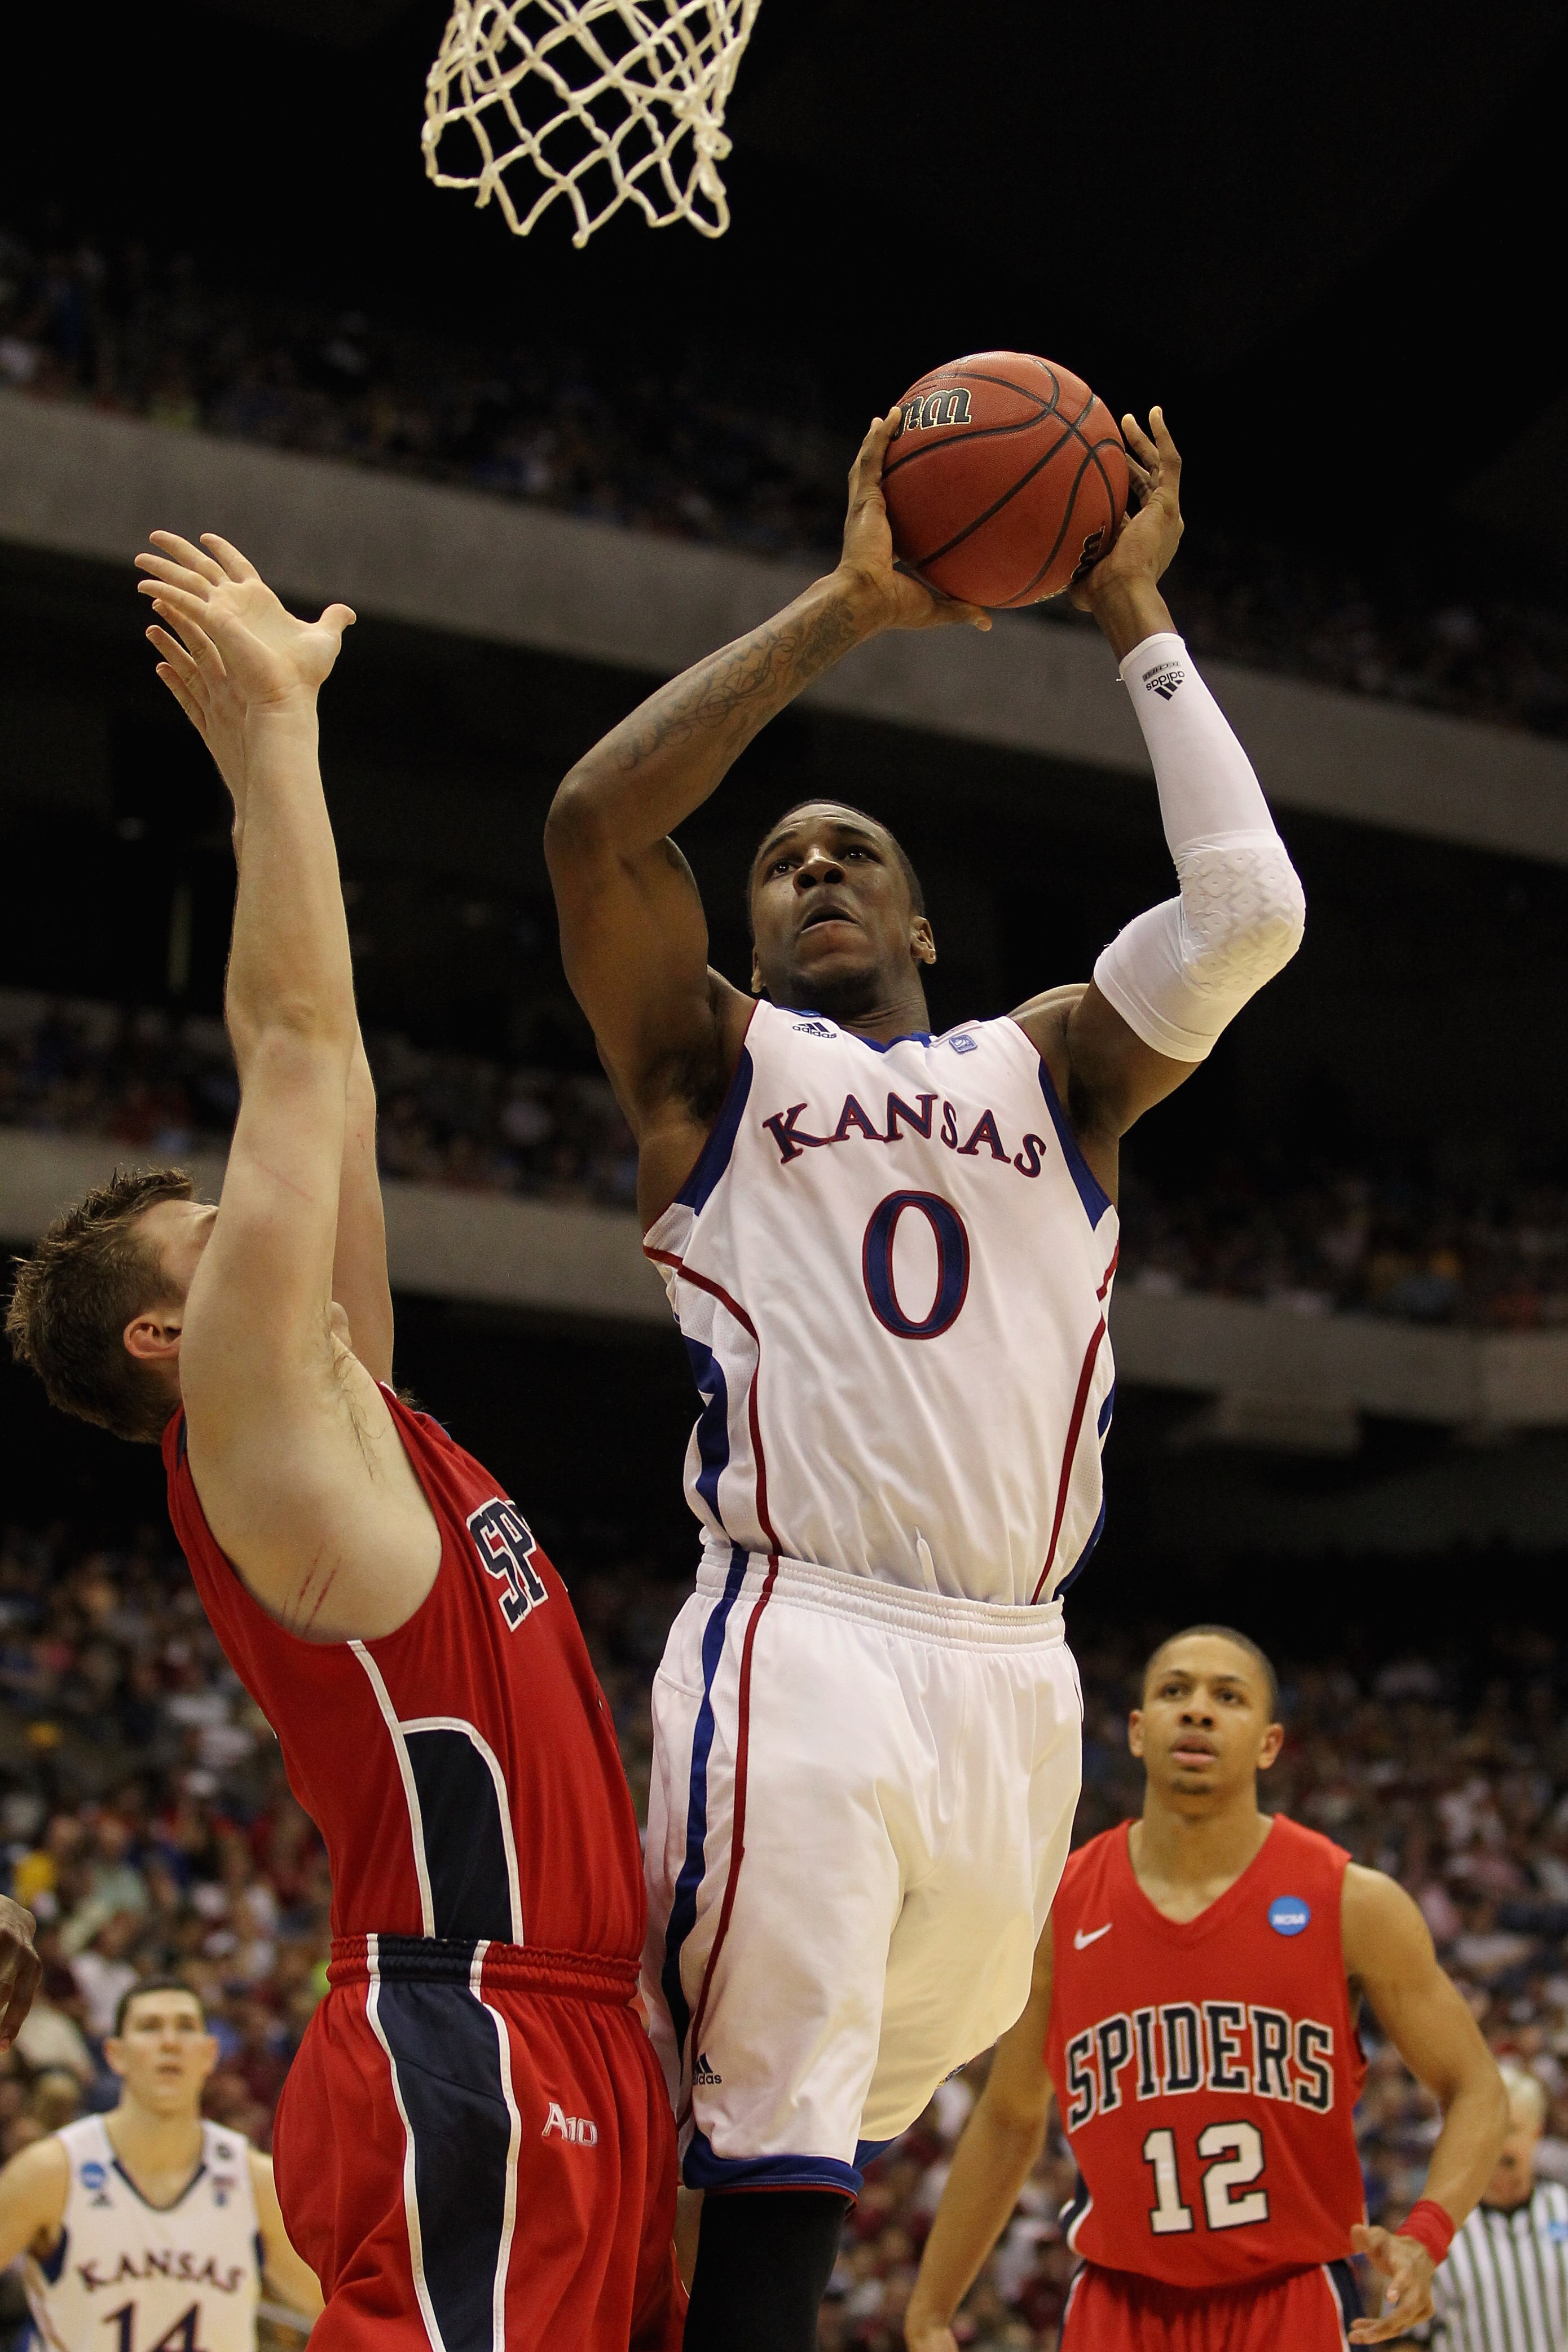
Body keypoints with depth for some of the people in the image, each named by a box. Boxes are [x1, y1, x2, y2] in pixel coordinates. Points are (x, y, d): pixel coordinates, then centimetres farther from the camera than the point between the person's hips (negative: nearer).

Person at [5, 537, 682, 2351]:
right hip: (468, 2074, -9)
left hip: (565, 2050, 9)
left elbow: (320, 1082, 20)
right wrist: (273, 726, -2)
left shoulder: (344, 1418, 20)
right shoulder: (250, 1425, -3)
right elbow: (295, 1044, -7)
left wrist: (267, 742, 22)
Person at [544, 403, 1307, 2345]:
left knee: (856, 2113, 12)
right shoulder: (714, 1060, 12)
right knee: (773, 2174, -12)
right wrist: (846, 607, -1)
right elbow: (593, 818, -5)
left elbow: (1247, 906, 5)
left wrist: (1137, 622, 10)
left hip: (1012, 1675, 4)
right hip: (801, 1648, -4)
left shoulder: (1044, 1068, 20)